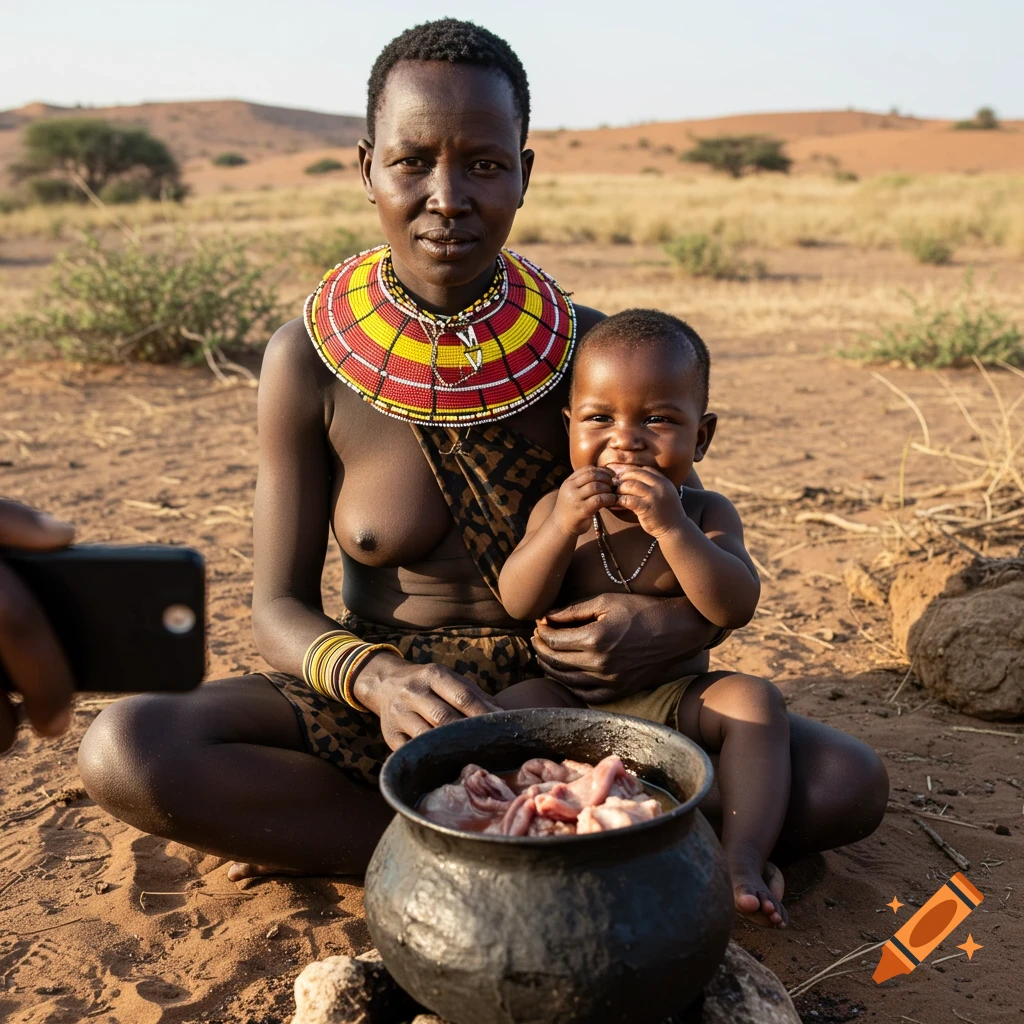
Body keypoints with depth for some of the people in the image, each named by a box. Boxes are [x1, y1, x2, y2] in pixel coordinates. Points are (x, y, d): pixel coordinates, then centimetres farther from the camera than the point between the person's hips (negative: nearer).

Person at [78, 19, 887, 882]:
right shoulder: (309, 362, -9)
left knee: (848, 775, -21)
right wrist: (378, 680, -29)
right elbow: (281, 607, -7)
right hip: (387, 704, -1)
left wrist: (672, 626, -24)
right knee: (125, 750, -25)